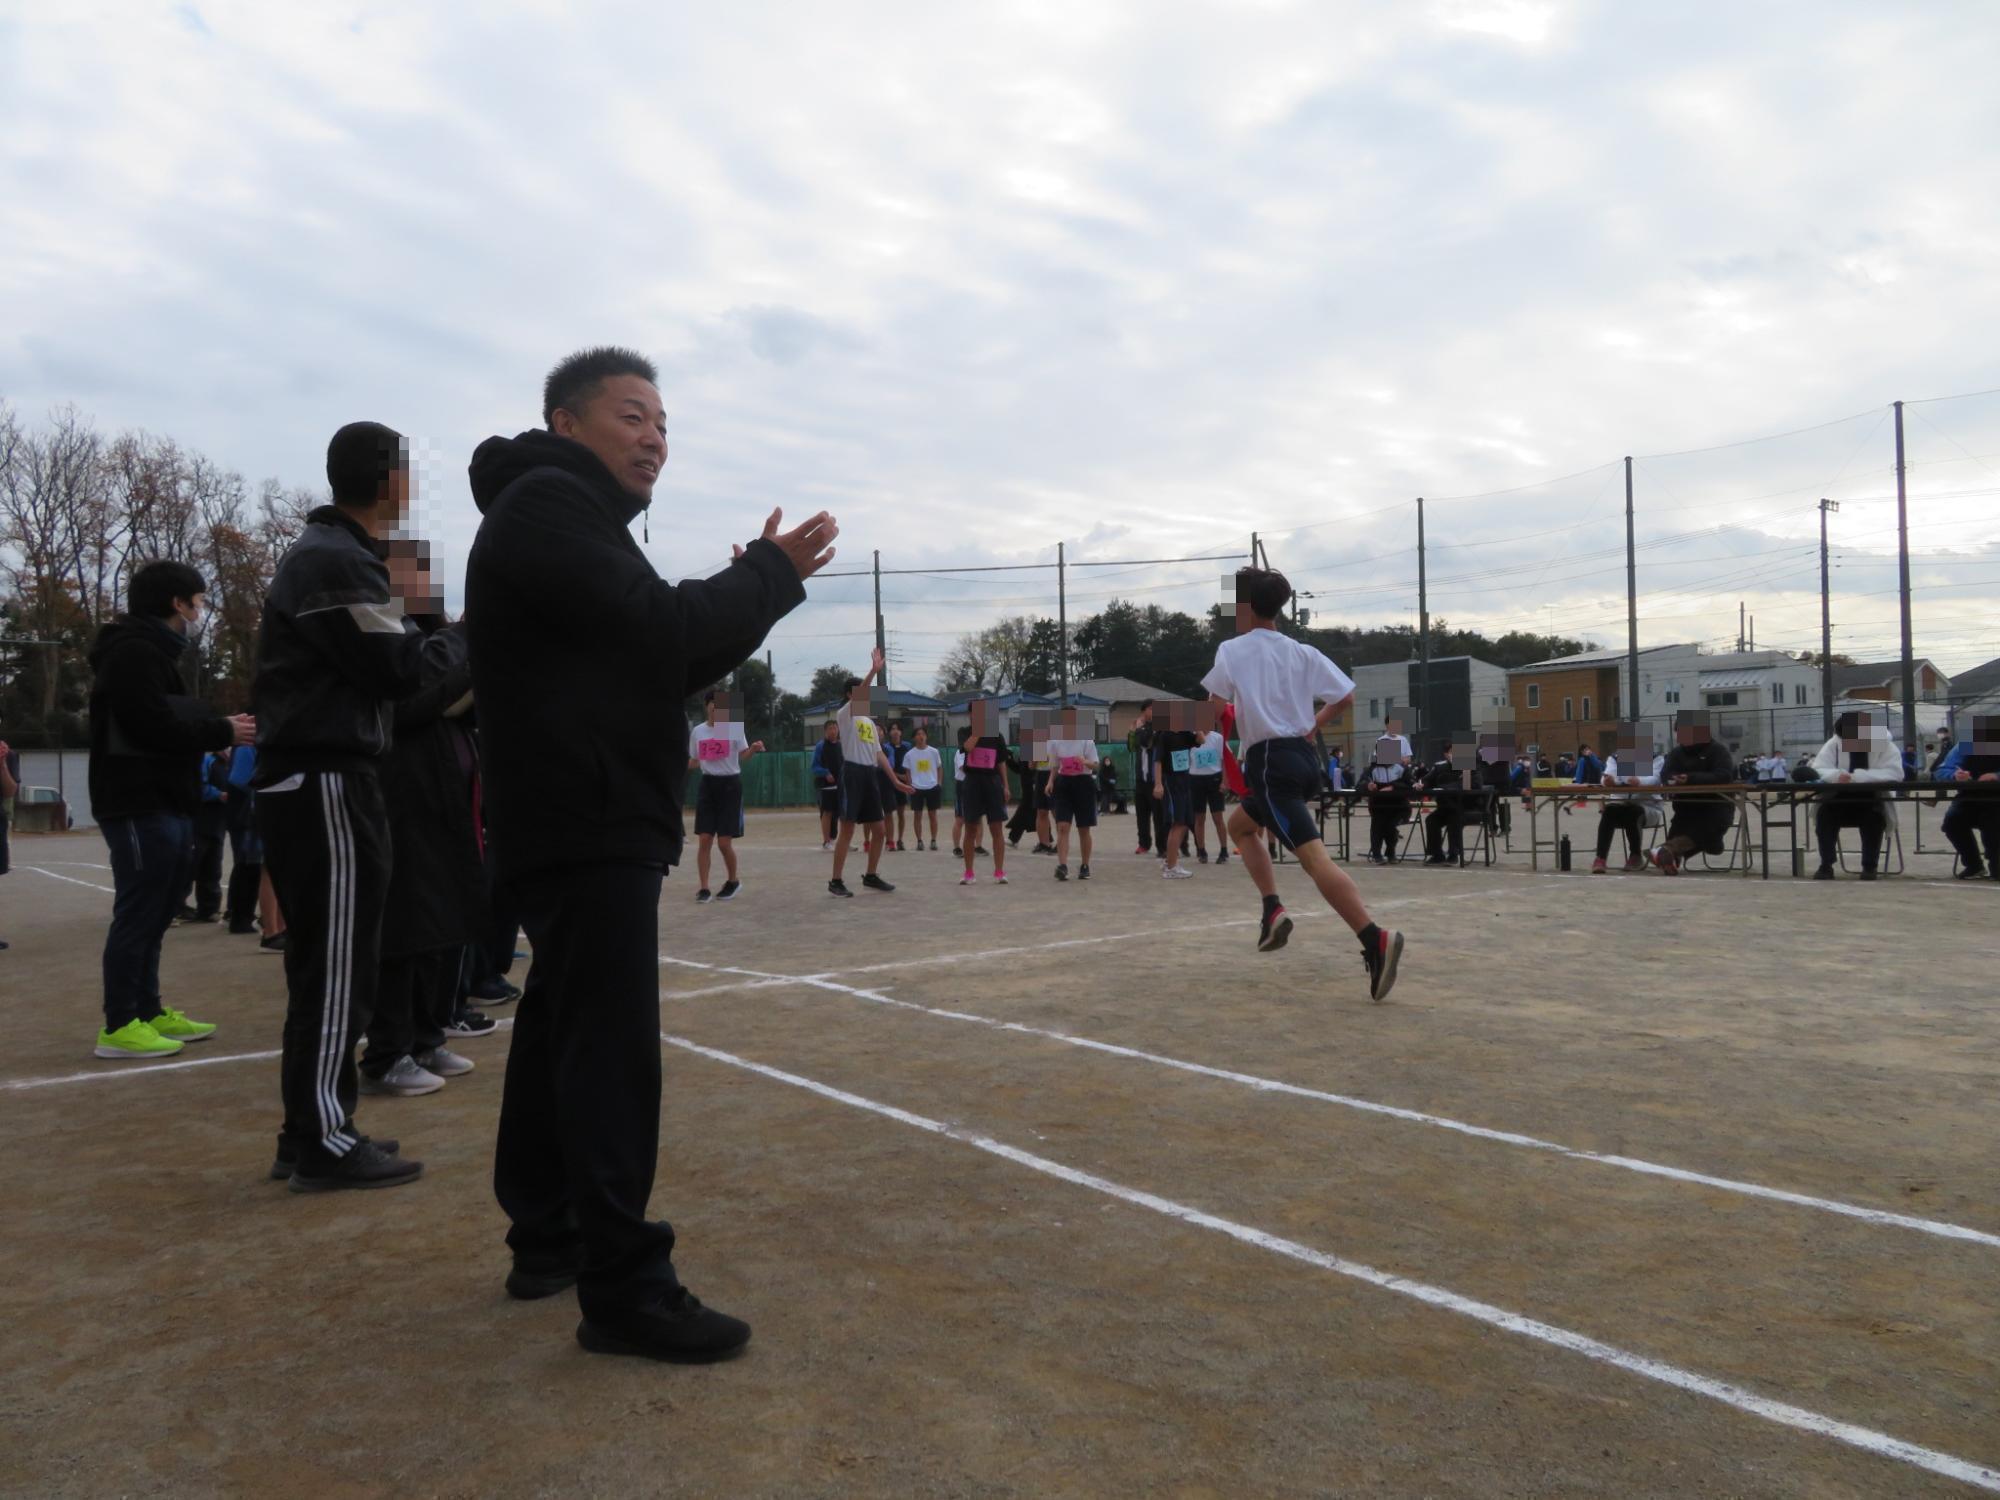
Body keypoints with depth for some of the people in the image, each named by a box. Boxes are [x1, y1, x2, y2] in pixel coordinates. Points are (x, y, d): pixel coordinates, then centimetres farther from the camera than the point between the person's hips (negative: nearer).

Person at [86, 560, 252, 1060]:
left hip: (162, 803, 11)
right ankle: (120, 1027, -2)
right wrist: (221, 732, -12)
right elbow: (153, 726, -22)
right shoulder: (134, 651, -12)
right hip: (141, 806, -11)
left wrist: (214, 731, 4)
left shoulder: (152, 651, 22)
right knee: (138, 915, -7)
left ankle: (148, 1013, 21)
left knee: (152, 915, 14)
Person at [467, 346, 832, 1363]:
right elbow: (660, 629, -22)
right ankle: (624, 1289, -8)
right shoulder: (548, 502, -10)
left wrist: (751, 591, 3)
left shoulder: (569, 514, 22)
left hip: (581, 822, 11)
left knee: (560, 1034, 16)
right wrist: (770, 574, -8)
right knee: (611, 1051, -12)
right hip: (584, 826, -11)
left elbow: (664, 661, 17)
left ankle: (548, 1239, 27)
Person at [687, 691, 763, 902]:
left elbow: (743, 755, -11)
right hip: (708, 784, 3)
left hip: (730, 784, -3)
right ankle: (704, 888, 3)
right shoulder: (697, 731, 6)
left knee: (724, 841, -3)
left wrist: (754, 749, -31)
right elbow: (694, 763, 14)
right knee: (704, 840, -4)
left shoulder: (734, 726, -3)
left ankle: (733, 881, 20)